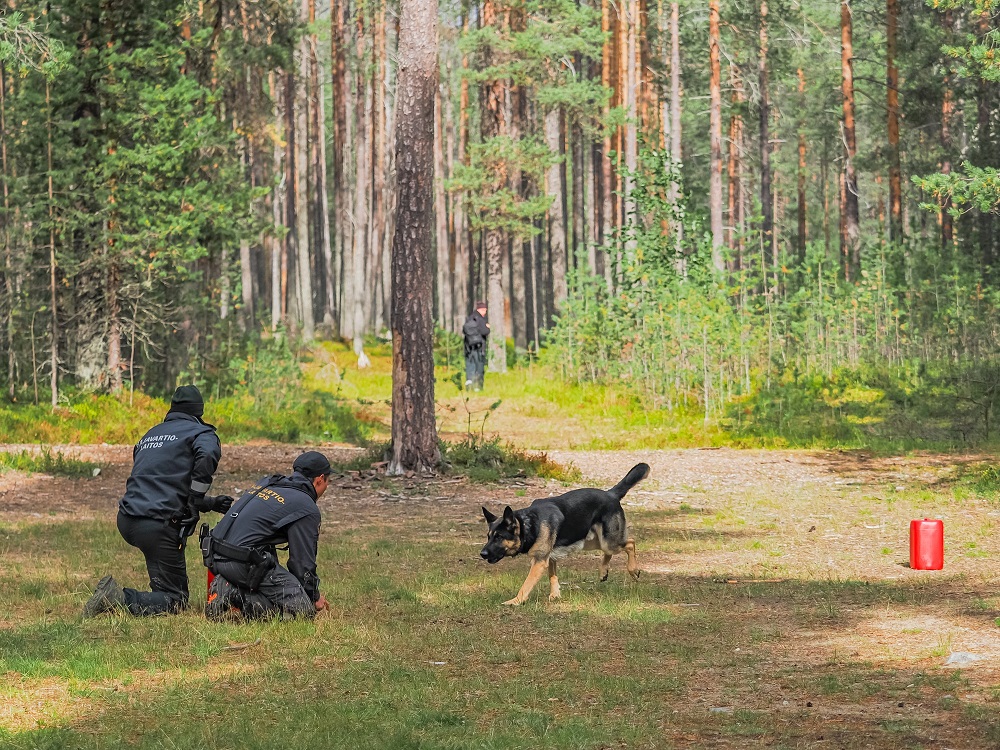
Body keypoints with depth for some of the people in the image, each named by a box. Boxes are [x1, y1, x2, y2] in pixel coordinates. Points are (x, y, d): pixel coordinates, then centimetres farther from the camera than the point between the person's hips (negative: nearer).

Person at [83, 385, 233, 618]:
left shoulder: (150, 435, 27)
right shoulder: (200, 433, 5)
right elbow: (207, 457, -20)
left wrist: (210, 503, 31)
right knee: (175, 601, -1)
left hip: (127, 520, 7)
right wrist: (195, 503, -10)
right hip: (159, 525, -7)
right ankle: (120, 599, -25)